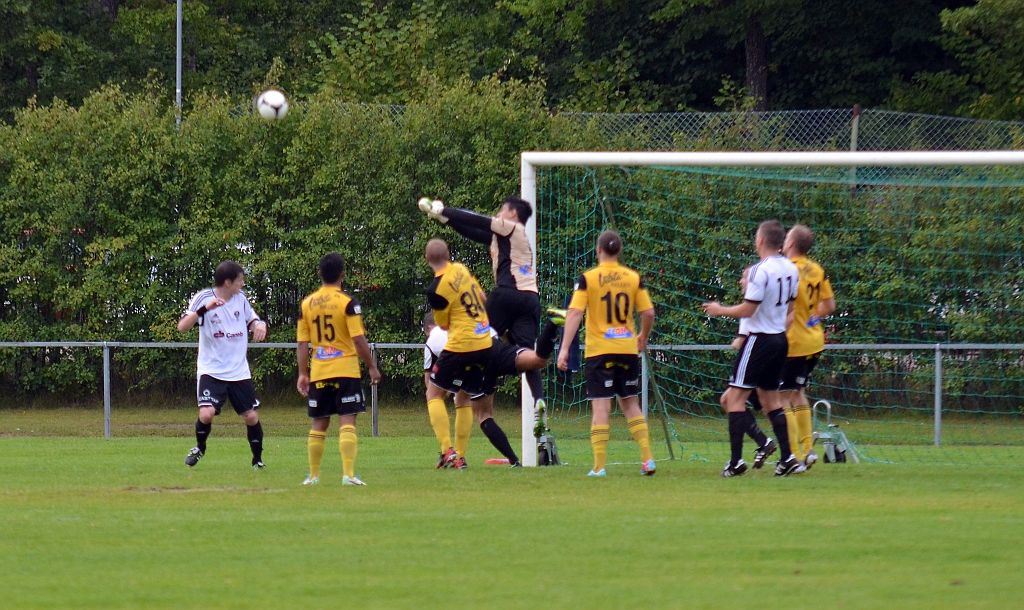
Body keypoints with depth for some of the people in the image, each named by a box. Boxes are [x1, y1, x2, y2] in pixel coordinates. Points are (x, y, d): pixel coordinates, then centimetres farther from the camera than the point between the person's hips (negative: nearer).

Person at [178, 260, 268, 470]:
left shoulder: (241, 299, 4)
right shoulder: (203, 298, -10)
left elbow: (252, 319, 20)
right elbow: (182, 327, -17)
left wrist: (259, 325, -5)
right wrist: (204, 309, -31)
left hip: (239, 371, 4)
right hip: (211, 371, -4)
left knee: (252, 417, 0)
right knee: (206, 413, -19)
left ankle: (258, 459, 21)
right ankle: (200, 448, 12)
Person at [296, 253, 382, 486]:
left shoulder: (307, 304, 4)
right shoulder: (347, 303, -8)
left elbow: (302, 343, 5)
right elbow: (358, 339, -11)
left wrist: (302, 374, 10)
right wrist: (372, 366, -1)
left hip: (319, 373, 4)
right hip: (346, 371, -4)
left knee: (319, 424, 13)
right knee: (347, 422, -5)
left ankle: (313, 475, 17)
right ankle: (349, 474, -14)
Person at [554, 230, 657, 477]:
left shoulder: (587, 278, -6)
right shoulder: (633, 278, 3)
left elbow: (574, 313, -14)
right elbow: (648, 312, 3)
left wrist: (565, 347, -14)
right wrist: (643, 338, 21)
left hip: (598, 350, -3)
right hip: (628, 349, 3)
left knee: (601, 408, -3)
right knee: (630, 404, 16)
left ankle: (599, 466, -7)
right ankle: (647, 459, 10)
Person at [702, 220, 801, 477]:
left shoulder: (761, 270, -19)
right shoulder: (790, 269, 6)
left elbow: (747, 310, -17)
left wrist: (720, 310, -2)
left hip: (760, 338, -8)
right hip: (780, 338, 8)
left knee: (735, 397, -4)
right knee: (770, 398, 17)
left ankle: (736, 461, -11)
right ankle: (787, 458, 12)